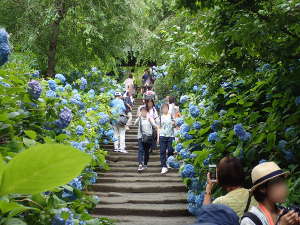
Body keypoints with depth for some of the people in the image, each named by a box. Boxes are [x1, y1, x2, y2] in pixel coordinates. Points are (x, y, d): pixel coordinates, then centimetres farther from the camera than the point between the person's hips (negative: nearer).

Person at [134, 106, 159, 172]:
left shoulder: (150, 118, 3)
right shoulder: (139, 118, 5)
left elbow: (155, 125, -4)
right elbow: (135, 123, -13)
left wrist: (150, 120, -19)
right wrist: (139, 117, -24)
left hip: (149, 136, 1)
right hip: (141, 136, -1)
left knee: (147, 151, 8)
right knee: (141, 150, -15)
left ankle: (145, 164, 24)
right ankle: (140, 164, -24)